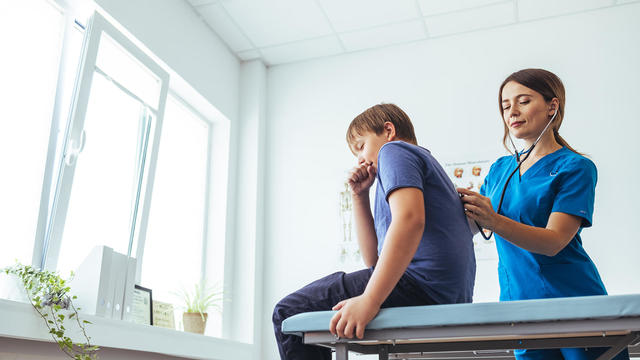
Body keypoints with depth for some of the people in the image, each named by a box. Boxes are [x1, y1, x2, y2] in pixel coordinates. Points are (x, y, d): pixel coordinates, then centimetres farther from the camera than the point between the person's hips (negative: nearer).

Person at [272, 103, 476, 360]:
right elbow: (376, 259, 25)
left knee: (288, 311, -8)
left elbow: (410, 219, -22)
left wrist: (369, 301, -27)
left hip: (423, 281, -11)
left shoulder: (394, 150, 1)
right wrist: (359, 196, 19)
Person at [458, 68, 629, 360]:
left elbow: (554, 241, -18)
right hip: (518, 302, 4)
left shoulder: (575, 167, -5)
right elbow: (467, 227, 10)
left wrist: (494, 221, -33)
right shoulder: (500, 169, 11)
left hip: (573, 301, -4)